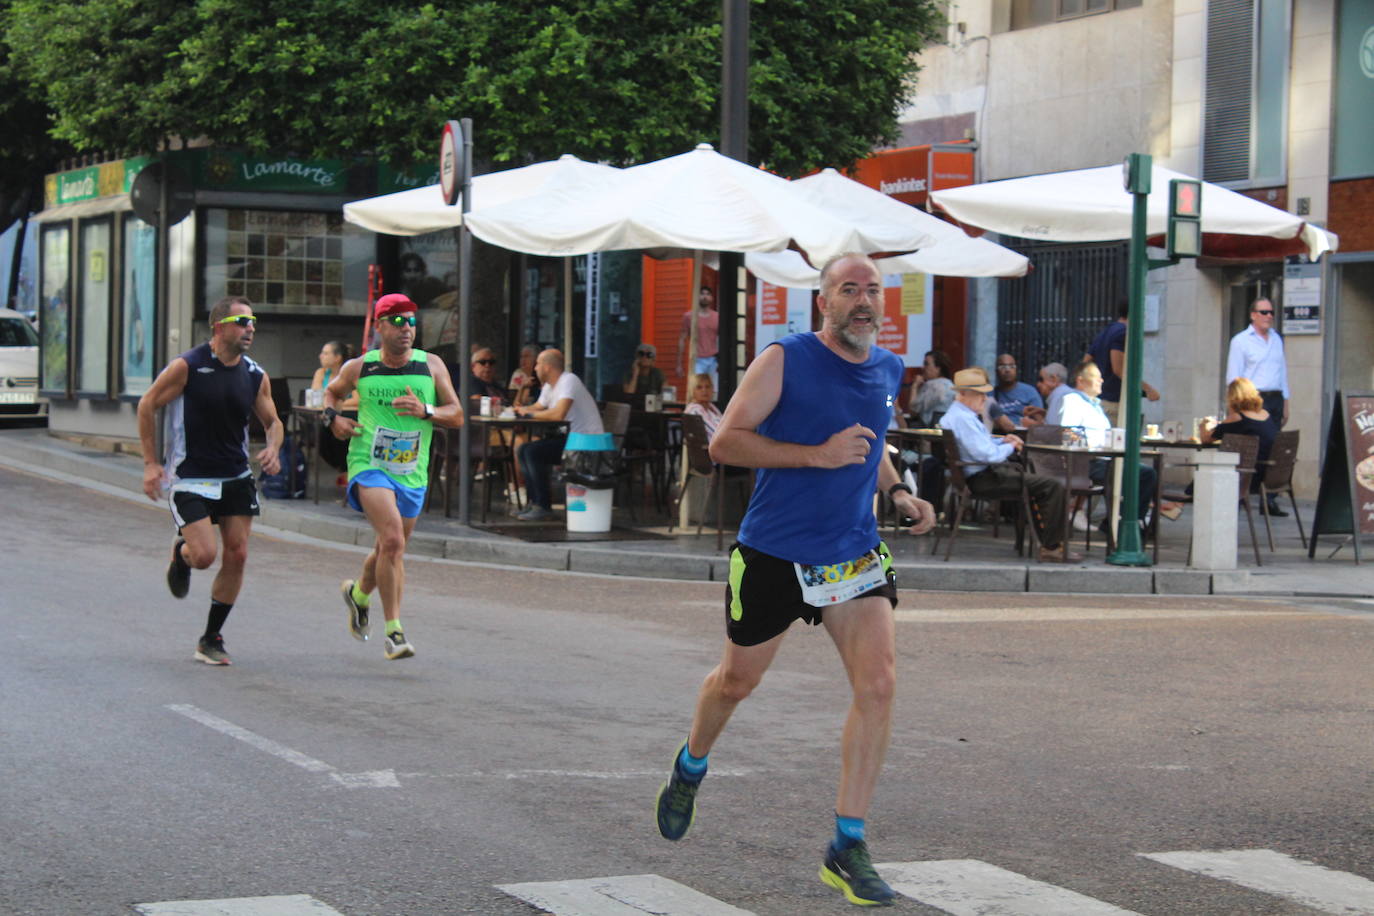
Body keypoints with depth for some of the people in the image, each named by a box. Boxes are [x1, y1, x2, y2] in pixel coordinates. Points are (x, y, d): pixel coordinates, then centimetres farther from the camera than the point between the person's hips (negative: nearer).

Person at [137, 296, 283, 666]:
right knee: (204, 555, -14)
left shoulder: (255, 376, 1)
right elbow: (147, 405, -2)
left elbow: (272, 421, 14)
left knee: (237, 556, -3)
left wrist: (272, 449, -8)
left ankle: (211, 639, 11)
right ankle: (181, 552, 25)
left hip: (237, 479, 4)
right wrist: (150, 463, -5)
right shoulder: (186, 367, -12)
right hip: (190, 479, -4)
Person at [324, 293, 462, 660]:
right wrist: (332, 417, 0)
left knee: (390, 549, 17)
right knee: (392, 539, -24)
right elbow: (332, 392, 20)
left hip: (413, 474, 4)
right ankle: (393, 629, -17)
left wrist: (425, 411, -17)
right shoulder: (358, 368, 0)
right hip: (369, 467, -4)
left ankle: (358, 594, 50)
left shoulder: (431, 365, 2)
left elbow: (456, 416, 1)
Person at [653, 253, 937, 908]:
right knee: (737, 680, 14)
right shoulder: (785, 360, -12)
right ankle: (690, 768, 47)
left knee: (878, 686, -12)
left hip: (854, 554, 4)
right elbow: (725, 442, -16)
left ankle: (847, 848, -5)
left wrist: (898, 493, 7)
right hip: (772, 553, -4)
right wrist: (818, 455, -24)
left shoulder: (888, 370, 7)